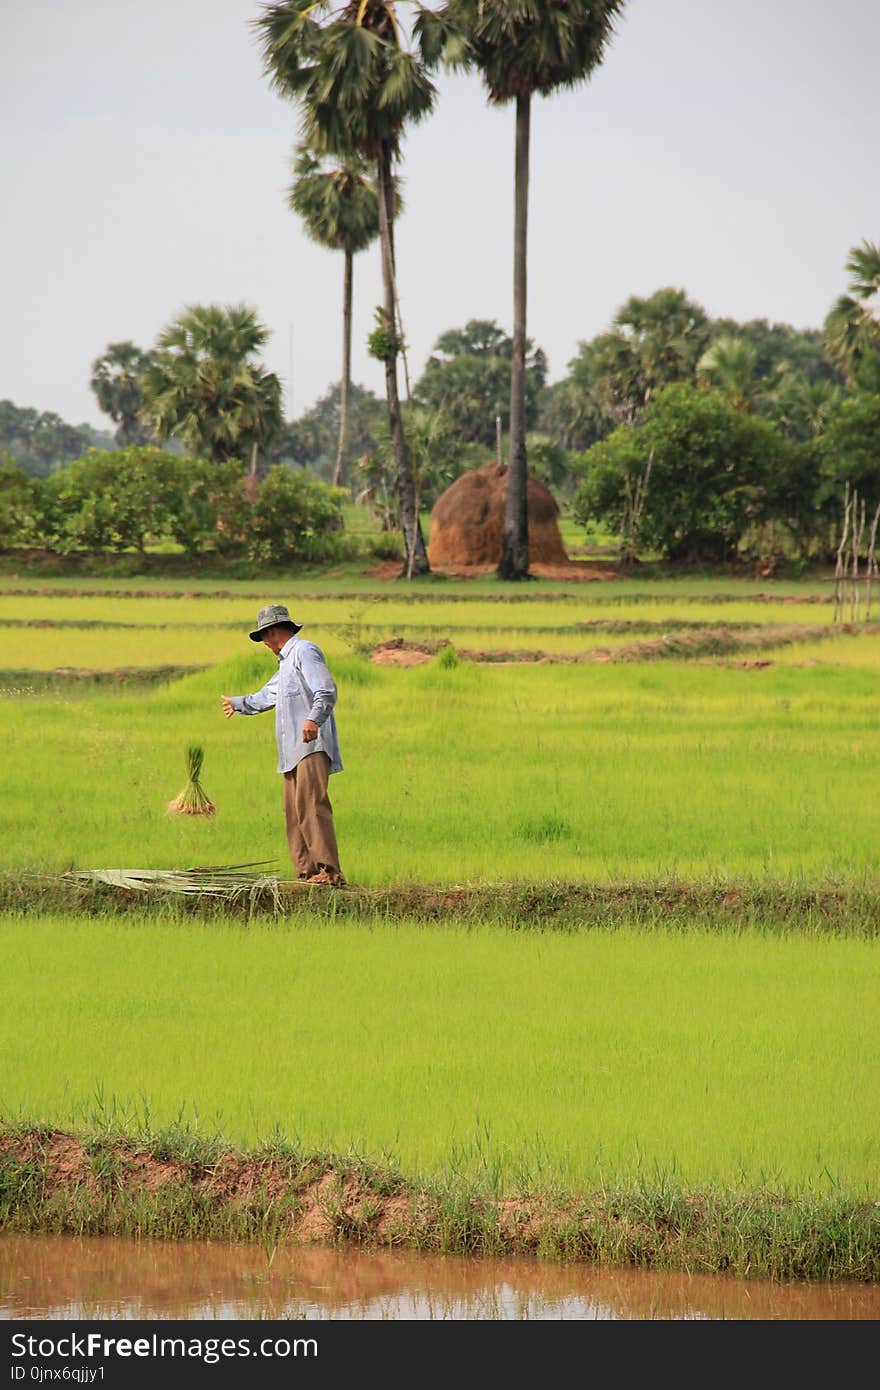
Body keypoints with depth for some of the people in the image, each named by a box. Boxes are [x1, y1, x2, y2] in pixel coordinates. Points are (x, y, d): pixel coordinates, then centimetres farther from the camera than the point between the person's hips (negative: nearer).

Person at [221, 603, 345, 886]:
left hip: (312, 745, -11)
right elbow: (265, 698, 46)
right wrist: (237, 703, 62)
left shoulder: (304, 652, -5)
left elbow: (327, 691, -20)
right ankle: (306, 872, 3)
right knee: (294, 810, 5)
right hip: (293, 752, 11)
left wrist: (313, 719, -36)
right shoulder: (286, 662, 27)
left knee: (310, 803, -21)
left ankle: (329, 870, -29)